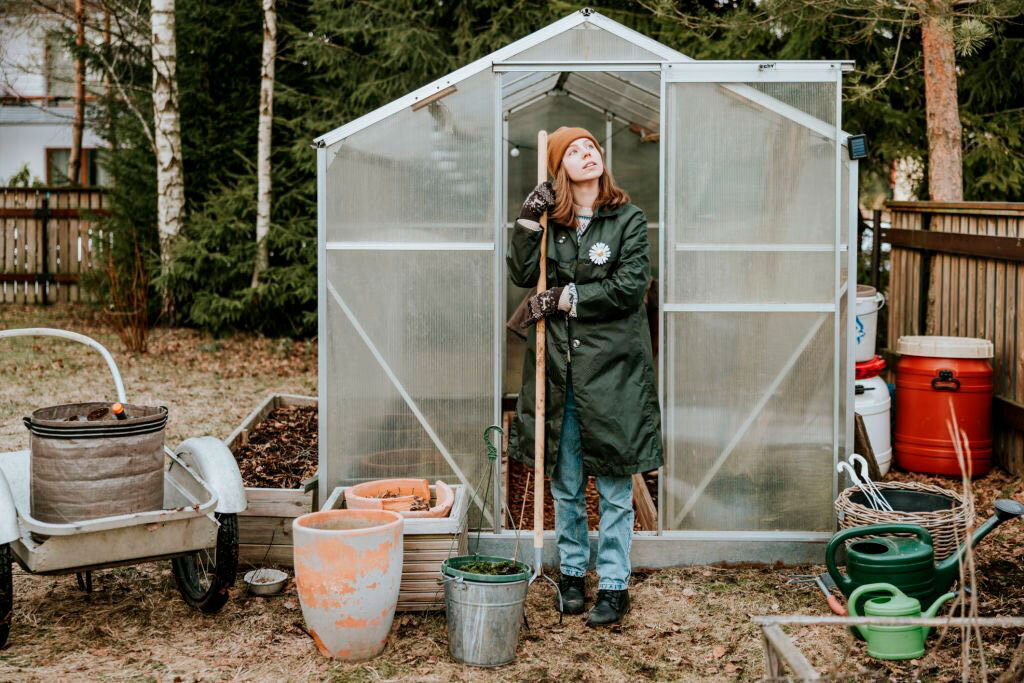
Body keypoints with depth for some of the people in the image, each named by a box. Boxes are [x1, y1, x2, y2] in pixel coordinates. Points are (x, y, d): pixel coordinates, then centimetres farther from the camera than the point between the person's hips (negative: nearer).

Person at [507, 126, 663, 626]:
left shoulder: (628, 218, -1)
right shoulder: (551, 221, 8)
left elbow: (629, 286, -11)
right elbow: (523, 275, -3)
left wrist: (565, 298, -11)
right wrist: (528, 221, -12)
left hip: (611, 365, -3)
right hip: (558, 365, 3)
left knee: (614, 484, 2)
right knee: (565, 482, 12)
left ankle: (613, 585, 12)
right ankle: (571, 572, 26)